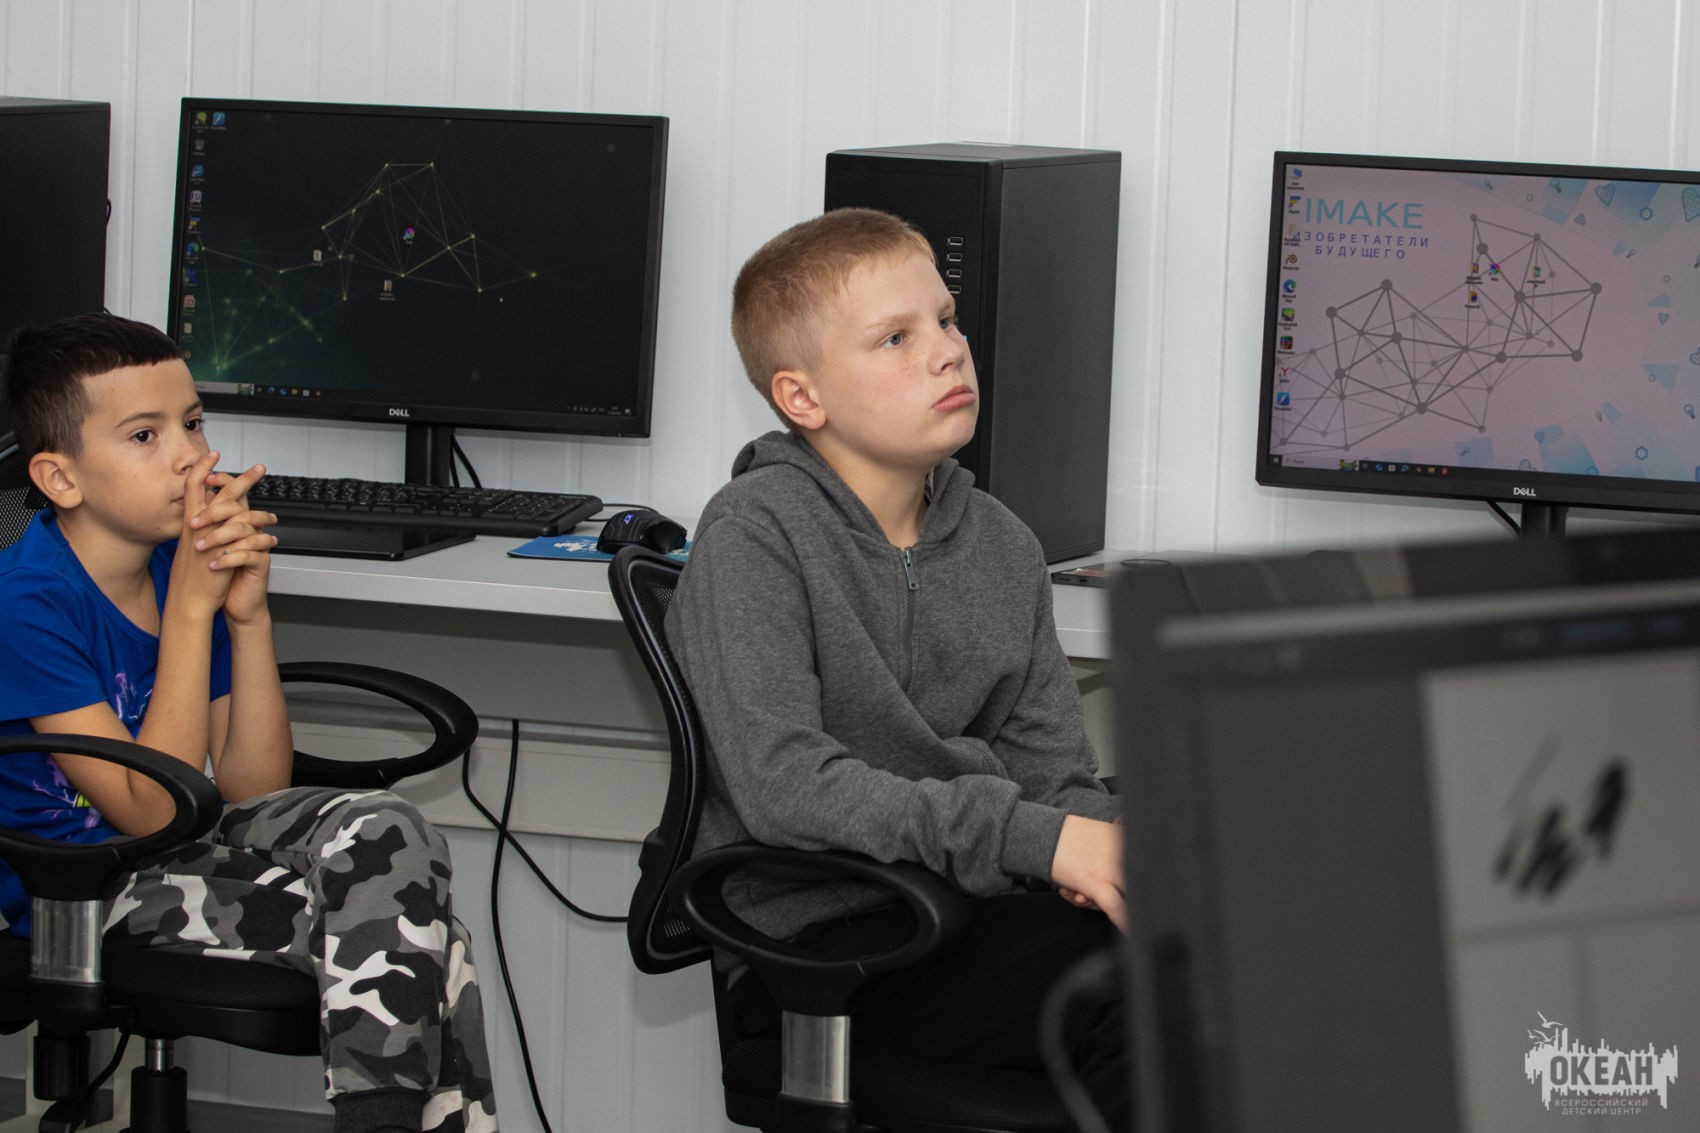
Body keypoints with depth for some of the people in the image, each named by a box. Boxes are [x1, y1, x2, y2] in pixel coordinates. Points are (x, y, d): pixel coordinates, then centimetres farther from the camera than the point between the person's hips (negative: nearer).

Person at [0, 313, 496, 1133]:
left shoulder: (187, 565, 1)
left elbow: (252, 788, 1)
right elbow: (153, 812, -21)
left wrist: (247, 617, -13)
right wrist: (191, 604, -23)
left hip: (190, 846, 6)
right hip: (83, 901, -6)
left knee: (390, 835, -20)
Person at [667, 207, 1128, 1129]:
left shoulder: (1003, 549, 14)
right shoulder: (755, 535, -6)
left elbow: (1057, 773, 13)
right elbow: (781, 782, -17)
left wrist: (1097, 854, -12)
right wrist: (1027, 837, -21)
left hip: (977, 912, 6)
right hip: (817, 935, -6)